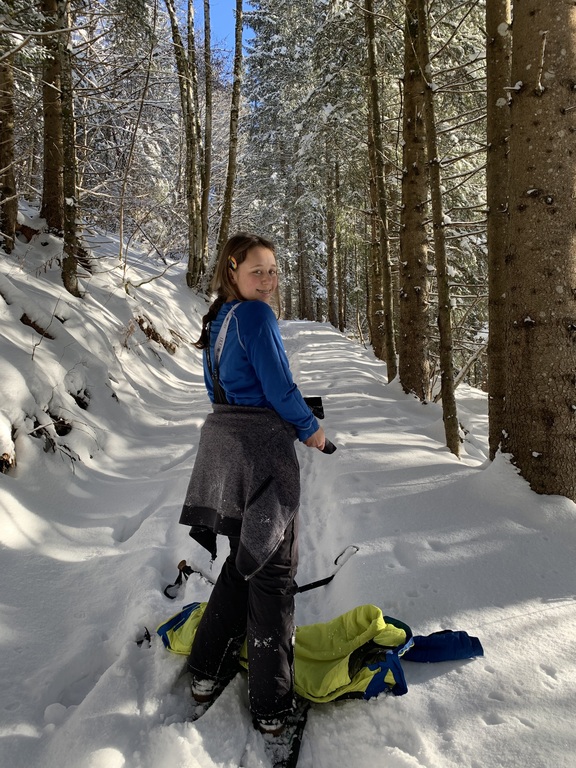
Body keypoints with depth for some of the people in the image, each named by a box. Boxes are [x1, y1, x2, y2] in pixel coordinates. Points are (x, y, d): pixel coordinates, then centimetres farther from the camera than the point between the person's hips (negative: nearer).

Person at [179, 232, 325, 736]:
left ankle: (208, 671, 32)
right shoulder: (256, 315, -13)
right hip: (261, 446, -8)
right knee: (272, 569, 3)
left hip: (222, 440, 9)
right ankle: (271, 704, 15)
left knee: (245, 557, 22)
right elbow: (278, 386, -16)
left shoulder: (218, 321, 14)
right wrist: (310, 429, 0)